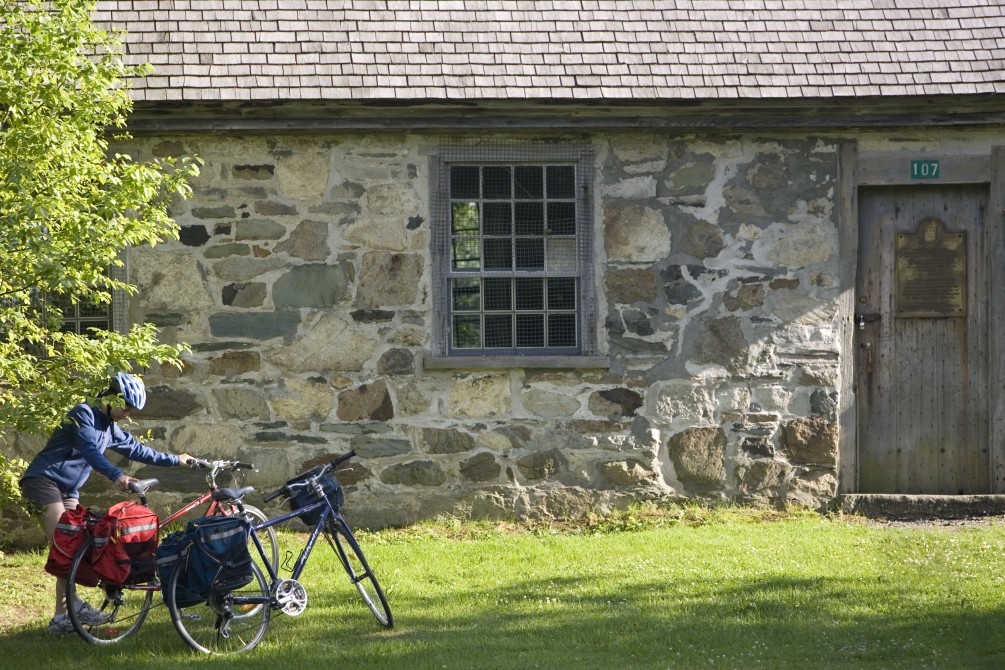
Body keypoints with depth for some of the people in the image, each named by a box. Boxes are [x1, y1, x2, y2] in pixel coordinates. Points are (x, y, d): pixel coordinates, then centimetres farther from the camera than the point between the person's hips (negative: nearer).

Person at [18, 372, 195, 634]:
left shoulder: (111, 431, 14)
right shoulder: (84, 414, -12)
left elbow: (138, 450, 27)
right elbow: (90, 450, -27)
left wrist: (175, 460, 32)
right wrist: (116, 475, -41)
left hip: (68, 489, 9)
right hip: (43, 480, -9)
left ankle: (61, 617, -1)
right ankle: (74, 605, -24)